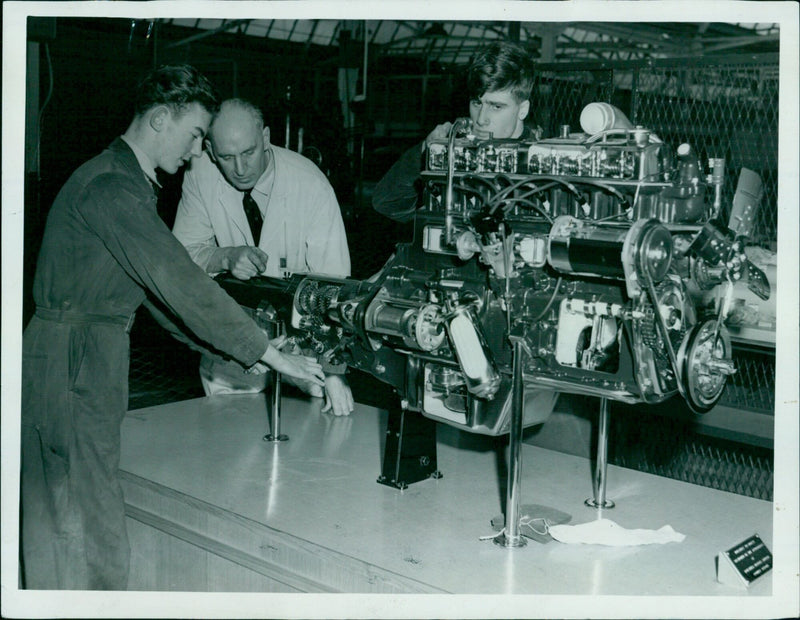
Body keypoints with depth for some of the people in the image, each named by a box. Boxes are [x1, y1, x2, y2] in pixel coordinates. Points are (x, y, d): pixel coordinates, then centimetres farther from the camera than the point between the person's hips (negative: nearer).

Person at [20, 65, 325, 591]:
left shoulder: (129, 183, 17)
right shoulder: (111, 187, -17)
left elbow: (162, 279, 19)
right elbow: (178, 280, -24)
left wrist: (243, 346, 14)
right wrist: (271, 353, -21)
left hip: (92, 356, 10)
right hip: (74, 364, -10)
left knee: (56, 521, 16)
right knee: (91, 533, -5)